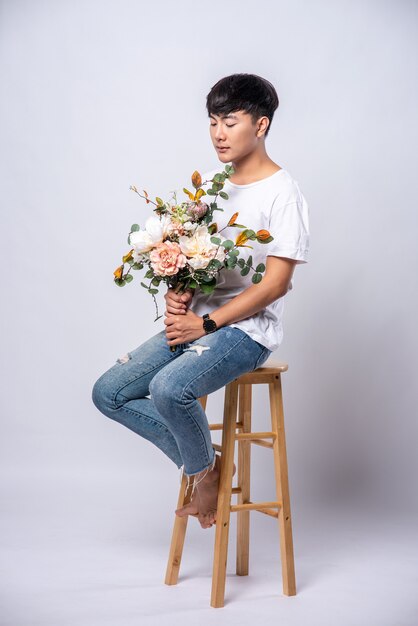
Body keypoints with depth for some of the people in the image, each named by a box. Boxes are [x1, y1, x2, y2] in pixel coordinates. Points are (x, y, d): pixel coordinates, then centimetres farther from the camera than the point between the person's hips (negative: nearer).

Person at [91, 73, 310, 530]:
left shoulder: (282, 193, -10)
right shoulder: (207, 184, 12)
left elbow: (275, 283, -15)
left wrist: (205, 324, -17)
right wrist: (179, 296, -6)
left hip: (246, 329, -8)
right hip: (196, 321, 8)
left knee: (168, 387, -33)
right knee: (109, 393, -3)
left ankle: (204, 468, -4)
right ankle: (200, 460, 8)